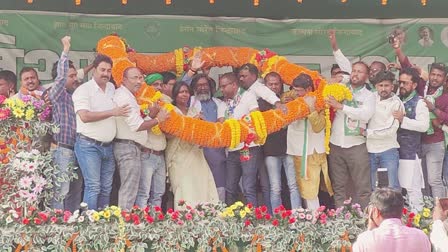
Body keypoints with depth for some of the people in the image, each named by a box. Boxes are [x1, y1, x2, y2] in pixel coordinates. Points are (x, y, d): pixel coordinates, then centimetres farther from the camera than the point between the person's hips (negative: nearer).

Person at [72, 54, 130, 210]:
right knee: (93, 186, -12)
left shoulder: (111, 88, 14)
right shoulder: (83, 90, -7)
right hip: (89, 145, -7)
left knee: (106, 188, 8)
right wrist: (112, 112, -19)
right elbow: (84, 116, -20)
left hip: (108, 146, 7)